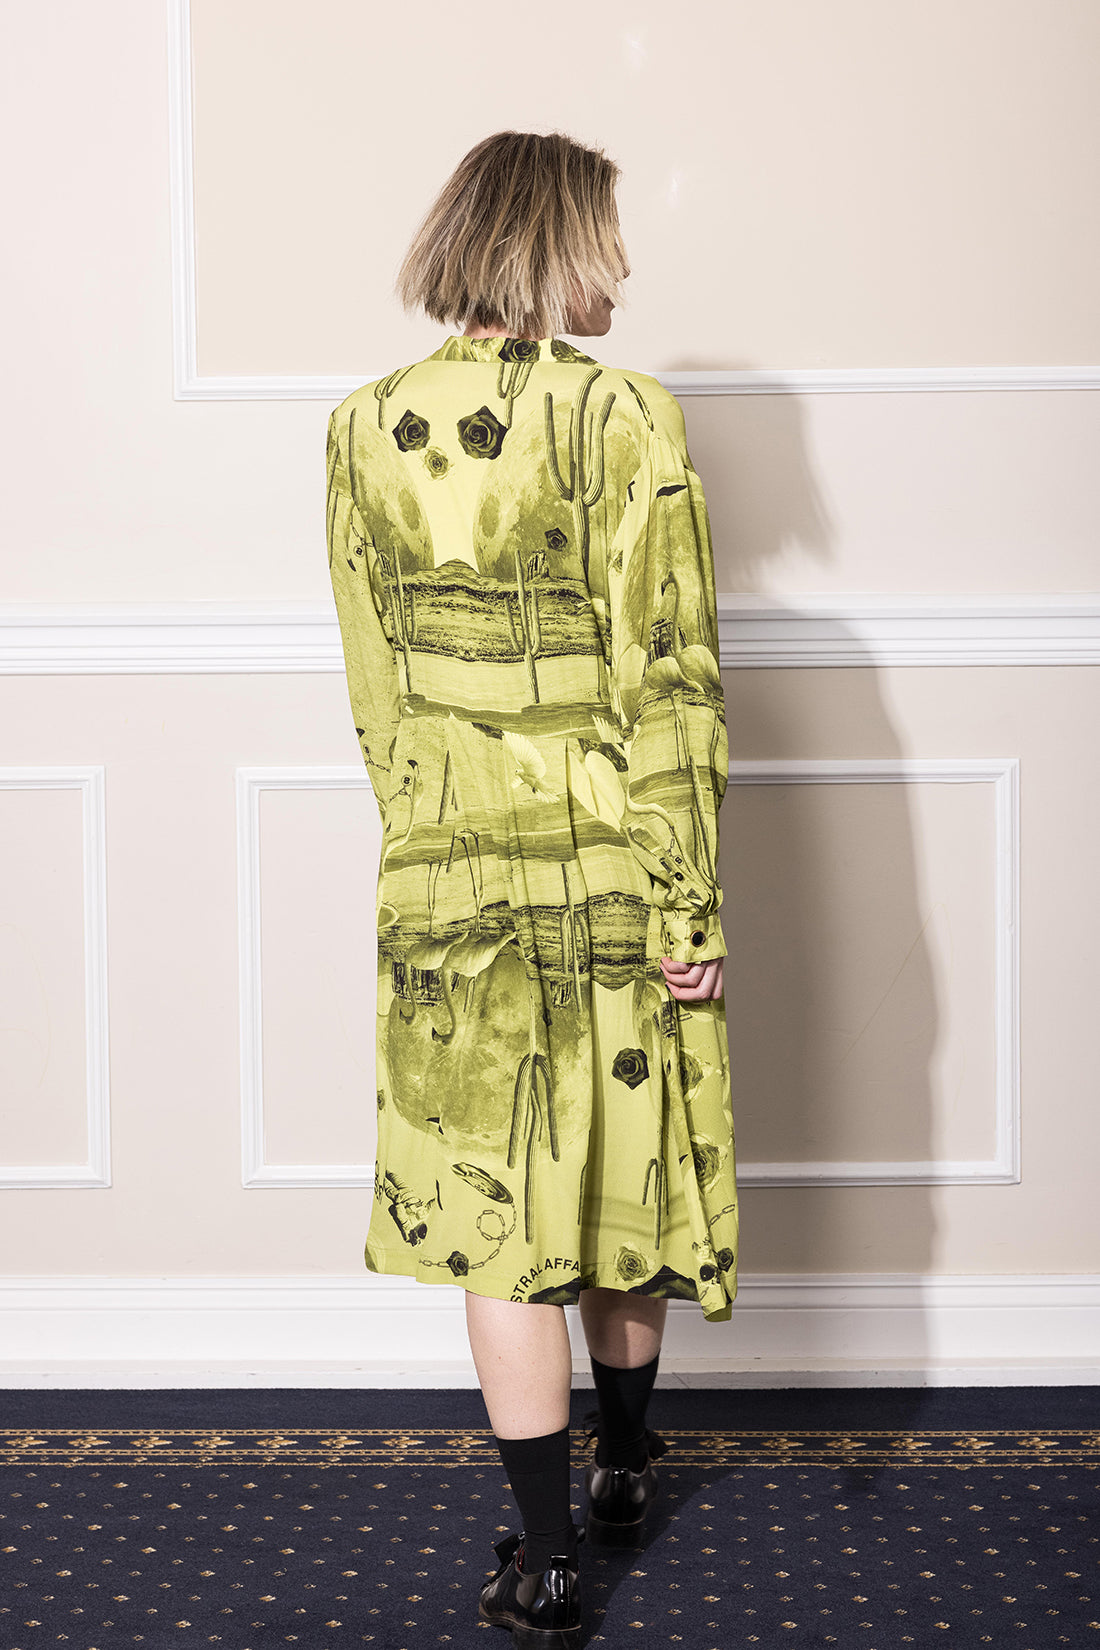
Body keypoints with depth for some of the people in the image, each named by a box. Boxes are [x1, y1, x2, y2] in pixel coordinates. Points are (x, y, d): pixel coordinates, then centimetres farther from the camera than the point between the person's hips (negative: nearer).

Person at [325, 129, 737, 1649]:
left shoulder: (365, 429, 1)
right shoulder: (622, 416, -12)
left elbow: (376, 687, 7)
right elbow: (666, 686, -13)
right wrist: (691, 906, -8)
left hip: (448, 881, 2)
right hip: (615, 872, -2)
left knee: (497, 1212, 6)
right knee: (629, 1174, 17)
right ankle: (624, 1467, 36)